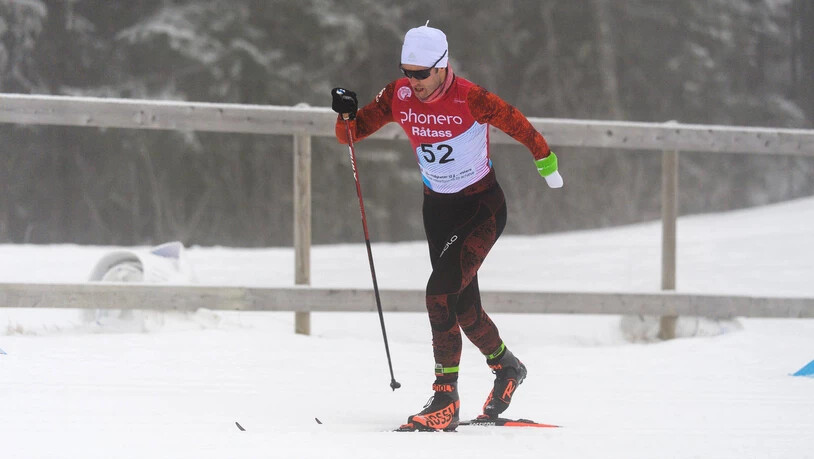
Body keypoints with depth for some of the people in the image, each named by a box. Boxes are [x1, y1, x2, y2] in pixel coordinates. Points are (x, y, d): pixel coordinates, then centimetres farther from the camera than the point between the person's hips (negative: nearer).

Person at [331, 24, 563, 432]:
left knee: (441, 291, -22)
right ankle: (506, 367, 42)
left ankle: (445, 400, -22)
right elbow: (352, 133, -1)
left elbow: (517, 124, -8)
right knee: (463, 306, 13)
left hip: (483, 206, -6)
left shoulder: (469, 98, -22)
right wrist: (345, 114, -23)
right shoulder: (399, 96, -7)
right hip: (438, 208, 6)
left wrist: (545, 161, 3)